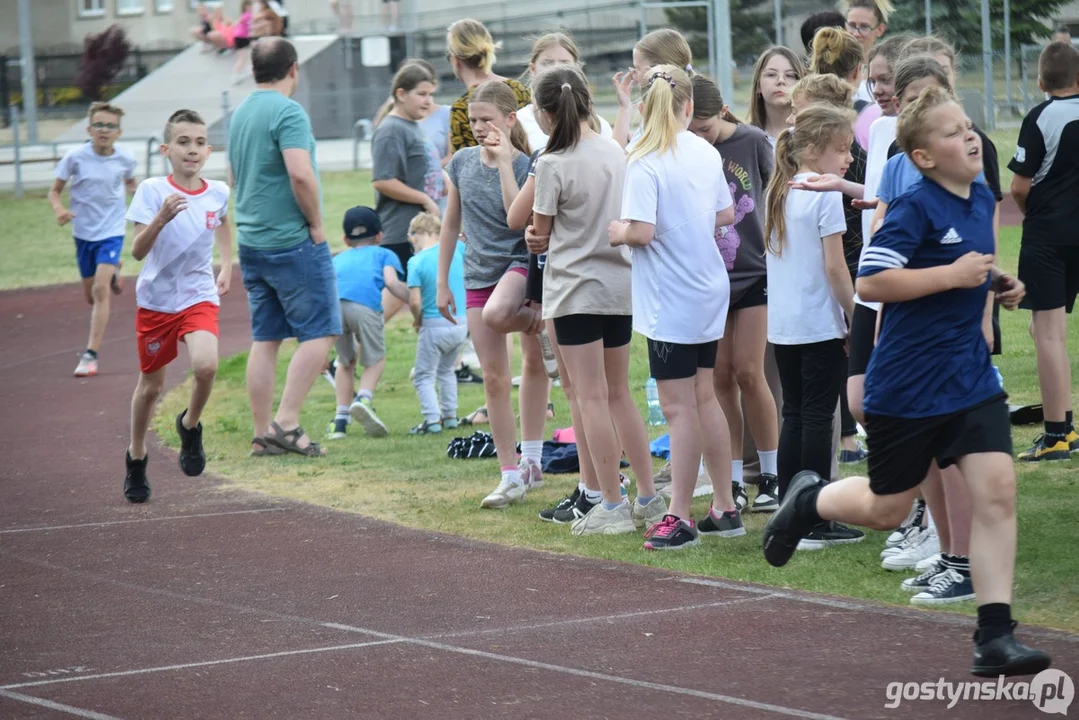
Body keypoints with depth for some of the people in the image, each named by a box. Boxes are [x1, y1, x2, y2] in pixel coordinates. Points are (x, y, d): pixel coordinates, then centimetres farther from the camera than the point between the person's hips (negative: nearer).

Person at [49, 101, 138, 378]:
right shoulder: (75, 157, -12)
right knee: (91, 296, 15)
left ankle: (91, 355, -18)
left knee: (101, 289, -19)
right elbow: (55, 191, -3)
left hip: (111, 232, -2)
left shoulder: (124, 159, -7)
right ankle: (113, 274, 54)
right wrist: (59, 209, -24)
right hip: (83, 232, 2)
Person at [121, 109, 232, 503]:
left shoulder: (218, 192, -4)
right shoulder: (152, 191, -13)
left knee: (205, 365, -25)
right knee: (151, 384, 10)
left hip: (199, 297, 1)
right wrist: (161, 219, -34)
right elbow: (138, 251, -19)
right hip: (156, 298, -1)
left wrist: (226, 267, 15)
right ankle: (136, 457, 34)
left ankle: (190, 426, 6)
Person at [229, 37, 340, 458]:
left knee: (265, 339, 10)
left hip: (252, 242, 8)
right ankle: (287, 422, -9)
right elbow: (301, 175, -25)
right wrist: (316, 222, -13)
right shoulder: (288, 112, -15)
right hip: (293, 242, -8)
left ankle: (263, 434, 10)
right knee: (319, 332, -2)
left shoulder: (240, 114, 13)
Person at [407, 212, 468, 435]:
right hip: (462, 323, 6)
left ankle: (432, 420, -5)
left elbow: (414, 302, -17)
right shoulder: (456, 249, -2)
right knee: (446, 370, 25)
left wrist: (417, 320, 0)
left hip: (435, 325, -6)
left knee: (424, 376, 6)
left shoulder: (416, 262, -14)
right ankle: (450, 416, 27)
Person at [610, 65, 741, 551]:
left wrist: (617, 231, -4)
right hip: (709, 290, 7)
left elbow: (642, 232, -23)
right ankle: (724, 508, 19)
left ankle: (680, 517, 0)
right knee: (704, 399, 15)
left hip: (670, 300, -7)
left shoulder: (645, 163, -16)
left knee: (679, 408, -4)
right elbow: (726, 214, 13)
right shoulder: (706, 153, 5)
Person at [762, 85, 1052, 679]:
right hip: (906, 385, -6)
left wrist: (995, 284, 9)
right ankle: (809, 500, 42)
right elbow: (870, 281, -24)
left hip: (970, 378, 6)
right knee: (887, 510, 9)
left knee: (996, 490, -9)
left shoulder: (982, 199, 8)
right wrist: (953, 275, -24)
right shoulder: (916, 207, -17)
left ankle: (995, 638, -7)